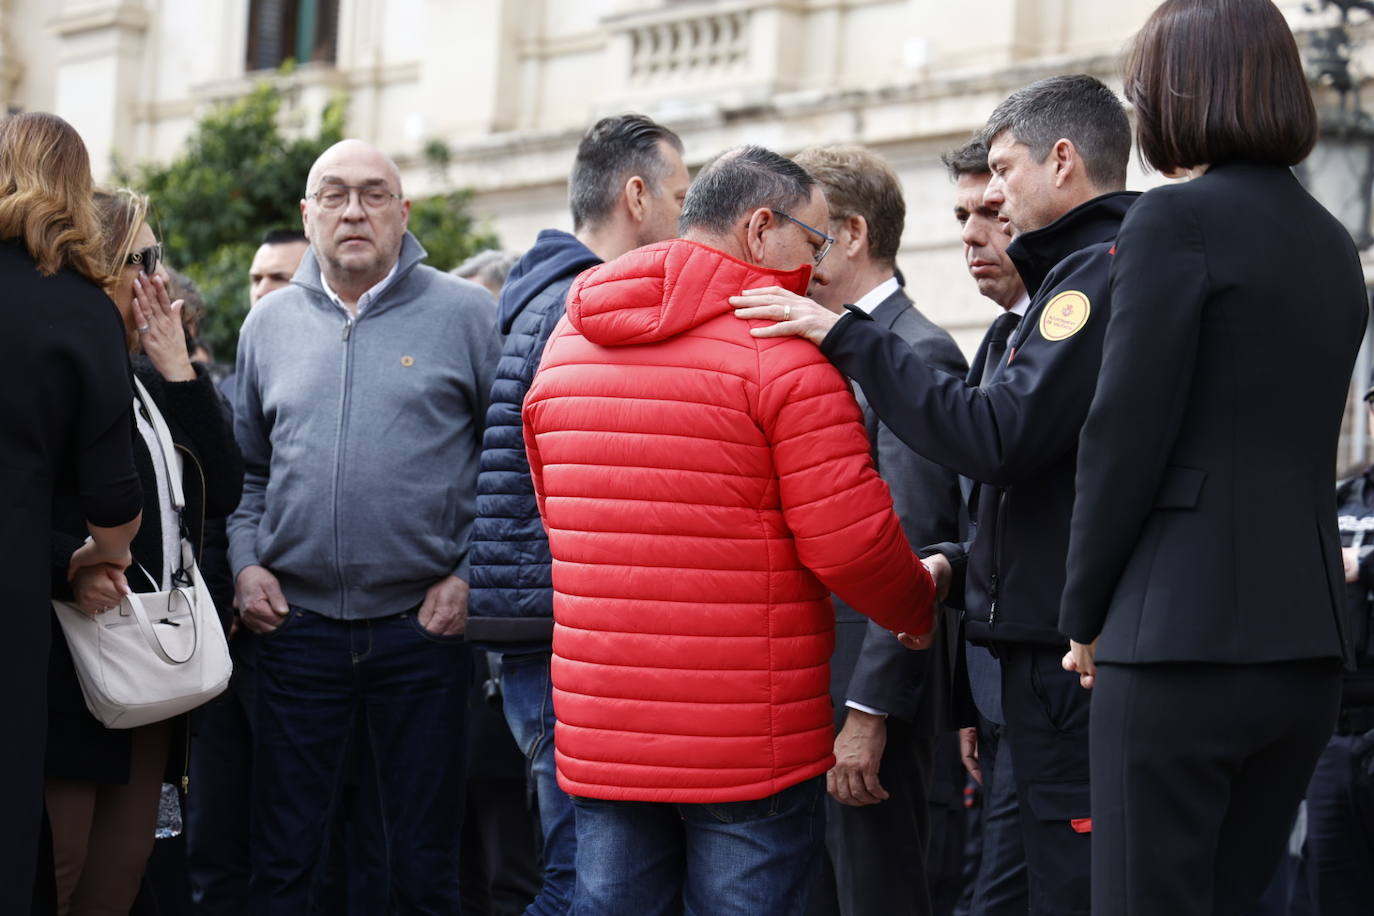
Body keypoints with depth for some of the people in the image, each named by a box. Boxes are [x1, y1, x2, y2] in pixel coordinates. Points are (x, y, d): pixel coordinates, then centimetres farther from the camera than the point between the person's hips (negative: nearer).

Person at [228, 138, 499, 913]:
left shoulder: (466, 314, -2)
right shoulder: (270, 324, 9)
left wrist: (472, 574, -8)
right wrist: (247, 561, 4)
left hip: (424, 622, -3)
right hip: (297, 624, 3)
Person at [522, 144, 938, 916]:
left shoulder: (566, 344, 11)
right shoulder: (783, 347, -11)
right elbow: (848, 540, -14)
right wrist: (919, 610, 5)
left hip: (596, 735, 6)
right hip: (752, 742, -6)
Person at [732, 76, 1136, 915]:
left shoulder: (1097, 273, -12)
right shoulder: (1087, 271, 20)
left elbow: (997, 438, -22)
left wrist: (848, 337, -17)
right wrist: (967, 563, 15)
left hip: (1067, 654, -10)